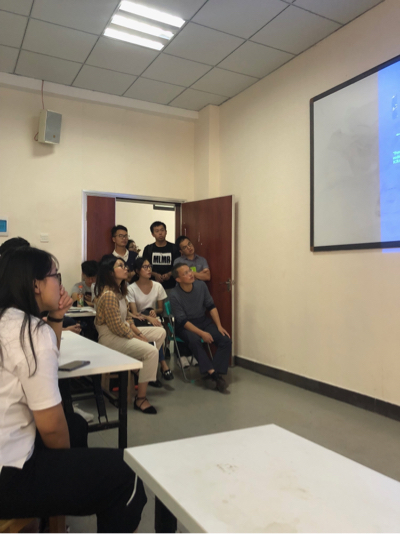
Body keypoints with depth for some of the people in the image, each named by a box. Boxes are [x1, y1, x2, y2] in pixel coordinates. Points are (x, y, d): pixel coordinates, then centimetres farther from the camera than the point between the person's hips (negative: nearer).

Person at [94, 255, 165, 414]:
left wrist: (138, 332, -1)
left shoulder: (119, 290, 7)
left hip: (123, 330, 10)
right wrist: (138, 338, -14)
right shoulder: (108, 295, -24)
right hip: (110, 337, -10)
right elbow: (117, 327, -25)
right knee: (151, 351, -25)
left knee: (160, 332, 9)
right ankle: (140, 399, -16)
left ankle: (146, 369, 15)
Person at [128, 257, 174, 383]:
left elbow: (161, 309, 10)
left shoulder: (157, 286, 4)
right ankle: (163, 364, -31)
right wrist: (148, 317, -31)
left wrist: (155, 311, -14)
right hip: (139, 322, -3)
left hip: (154, 319, 3)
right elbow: (134, 313, -13)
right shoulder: (131, 289, -5)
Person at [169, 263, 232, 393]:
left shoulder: (201, 285, -5)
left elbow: (211, 306, 3)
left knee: (226, 340, -17)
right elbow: (183, 321, -18)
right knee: (194, 340, -37)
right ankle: (212, 372, -29)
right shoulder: (174, 295, -18)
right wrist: (202, 333, -28)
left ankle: (214, 374, -17)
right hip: (185, 326, -4)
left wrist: (219, 326, -7)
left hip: (203, 320, 5)